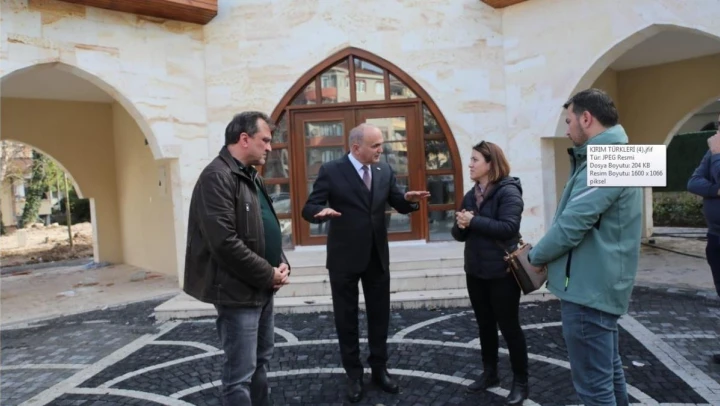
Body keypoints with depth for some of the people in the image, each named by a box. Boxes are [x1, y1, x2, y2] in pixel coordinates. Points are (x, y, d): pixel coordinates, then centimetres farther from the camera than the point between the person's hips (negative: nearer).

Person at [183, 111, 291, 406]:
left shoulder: (251, 177, 13)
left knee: (261, 360, 21)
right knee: (240, 372, 0)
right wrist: (269, 274, -17)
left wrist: (281, 264, 2)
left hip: (262, 288, 10)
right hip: (238, 292, -10)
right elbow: (225, 242, -25)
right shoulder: (217, 177, -17)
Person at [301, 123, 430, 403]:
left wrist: (409, 199, -17)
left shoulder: (385, 170, 1)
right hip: (345, 257, -4)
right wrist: (323, 211, -37)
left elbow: (399, 205, 7)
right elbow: (309, 209, -14)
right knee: (346, 318, 10)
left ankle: (379, 368, 34)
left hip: (378, 256, 4)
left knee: (379, 315, 15)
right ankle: (354, 374, 28)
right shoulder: (331, 171, -13)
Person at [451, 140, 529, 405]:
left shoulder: (508, 191, -13)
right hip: (475, 271, 7)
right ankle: (489, 373, 33)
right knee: (485, 324, 17)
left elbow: (508, 227, -25)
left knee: (509, 326, 5)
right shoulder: (471, 195, 9)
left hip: (502, 272, -7)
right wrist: (460, 225, -13)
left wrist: (474, 221, -22)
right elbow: (459, 234, 9)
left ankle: (521, 382, 21)